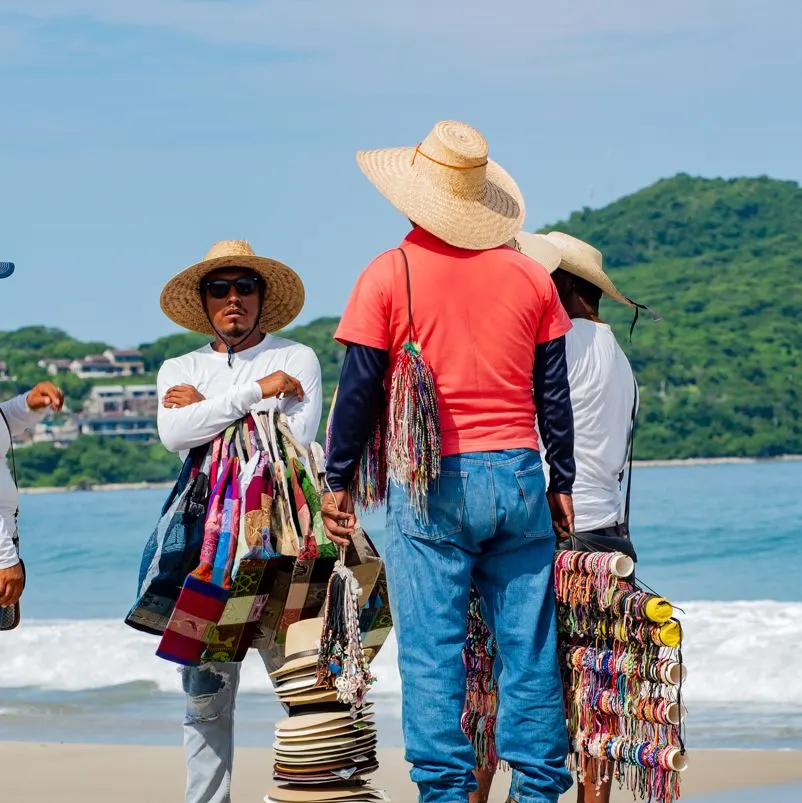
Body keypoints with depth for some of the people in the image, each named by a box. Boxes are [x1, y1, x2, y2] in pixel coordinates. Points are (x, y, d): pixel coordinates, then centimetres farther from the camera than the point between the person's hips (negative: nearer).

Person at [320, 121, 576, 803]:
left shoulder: (389, 276, -3)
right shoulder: (529, 277, 6)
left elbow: (360, 389, -1)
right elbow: (554, 393, 9)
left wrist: (337, 481, 9)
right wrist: (563, 484, 17)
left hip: (429, 485, -3)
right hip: (519, 477, 3)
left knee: (432, 651, 0)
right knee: (529, 647, 7)